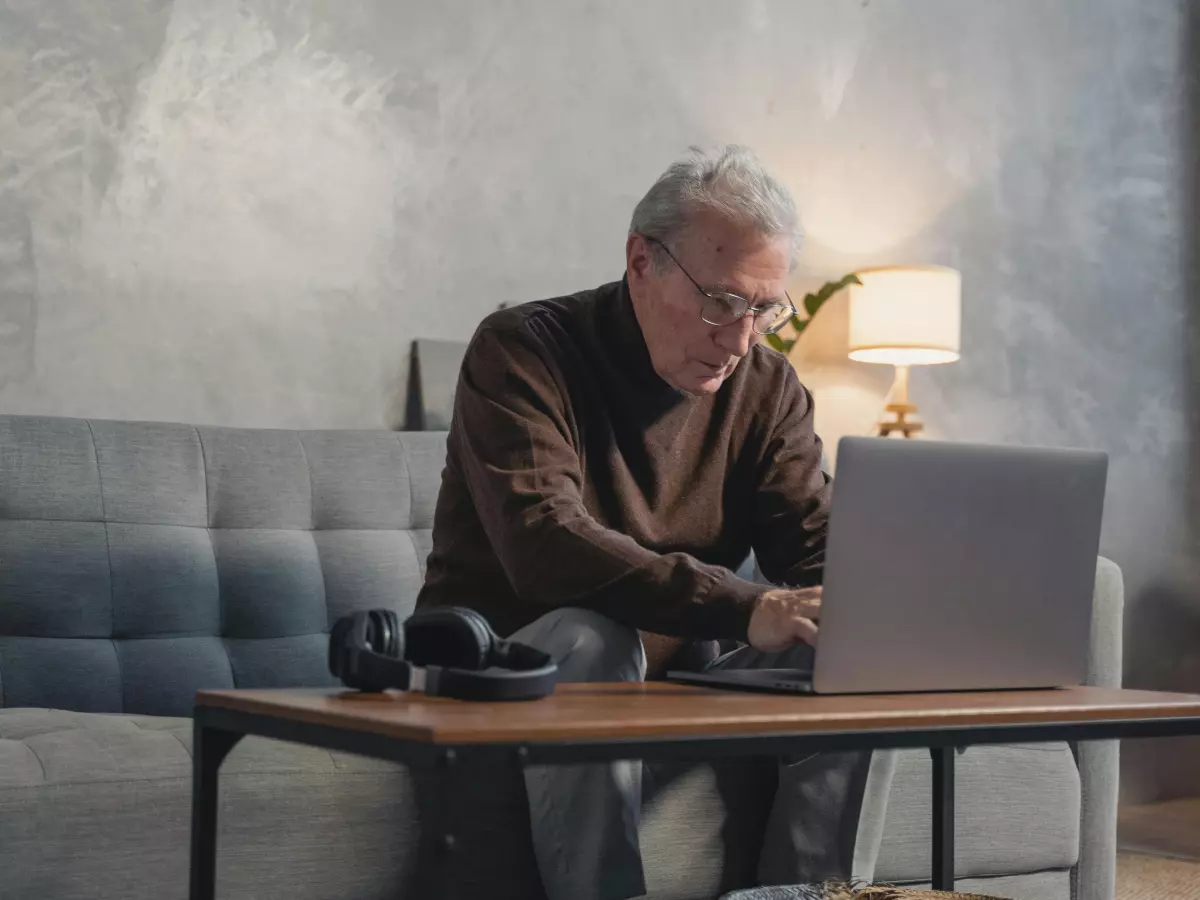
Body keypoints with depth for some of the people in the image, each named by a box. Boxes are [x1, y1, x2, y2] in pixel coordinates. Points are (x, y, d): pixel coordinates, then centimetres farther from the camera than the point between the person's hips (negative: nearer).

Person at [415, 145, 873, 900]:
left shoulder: (767, 387, 2)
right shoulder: (522, 353, -15)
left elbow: (818, 546, -3)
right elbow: (544, 545, -30)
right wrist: (745, 610, -41)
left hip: (672, 679, 5)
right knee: (589, 639, -36)